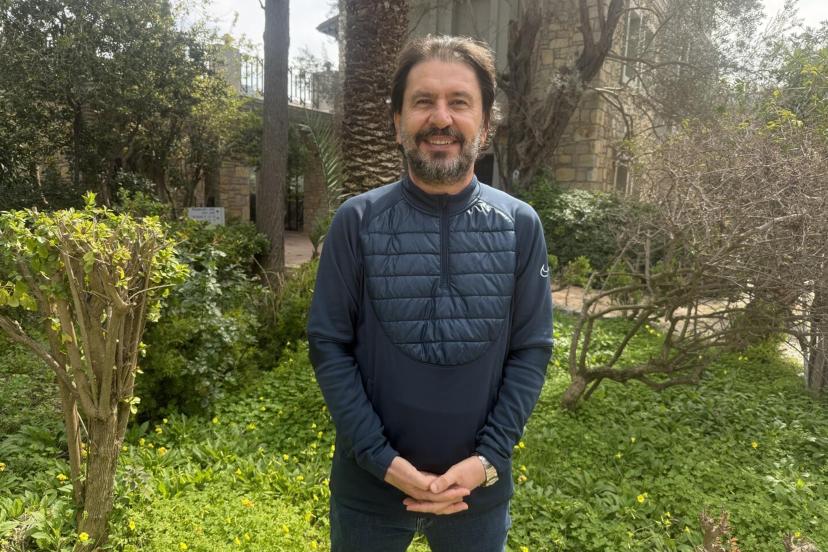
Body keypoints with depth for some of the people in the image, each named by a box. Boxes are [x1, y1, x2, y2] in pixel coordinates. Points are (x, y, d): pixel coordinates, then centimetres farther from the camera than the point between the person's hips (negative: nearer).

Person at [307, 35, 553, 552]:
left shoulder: (521, 225, -5)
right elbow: (329, 344, -8)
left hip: (479, 490, 1)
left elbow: (532, 349, -4)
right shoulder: (357, 222, -8)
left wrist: (488, 459, -12)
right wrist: (380, 458, -14)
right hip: (370, 484, 0)